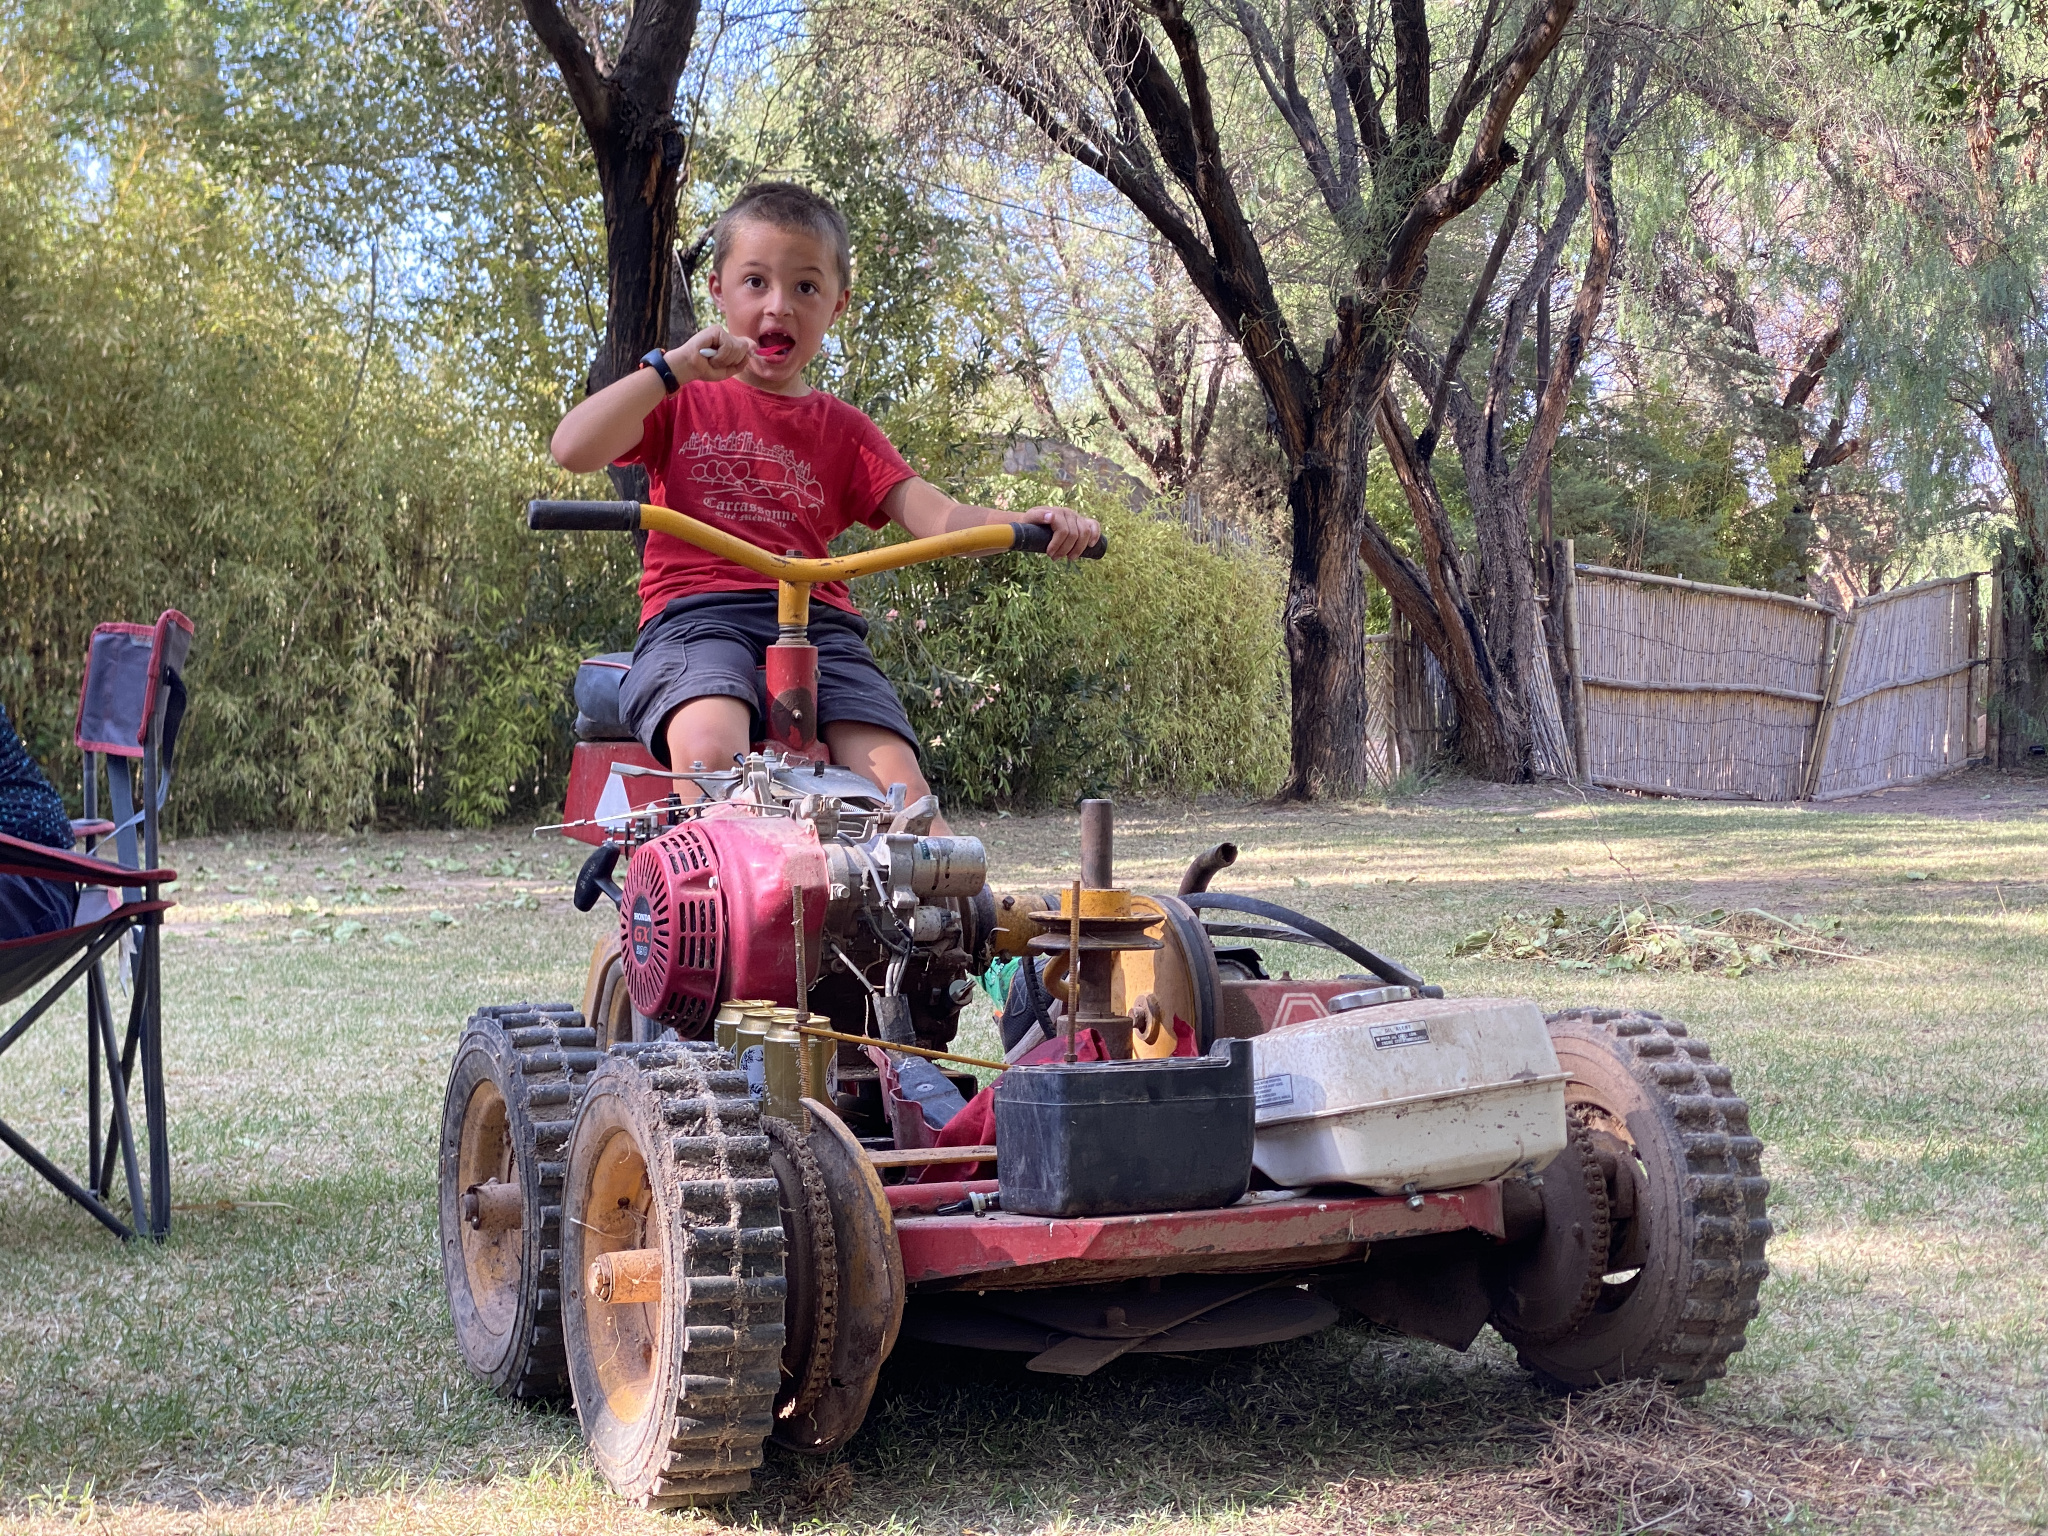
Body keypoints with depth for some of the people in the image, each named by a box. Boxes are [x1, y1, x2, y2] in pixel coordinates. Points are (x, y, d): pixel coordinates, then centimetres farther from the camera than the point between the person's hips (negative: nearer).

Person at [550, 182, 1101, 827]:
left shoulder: (842, 429, 22)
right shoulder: (684, 401, 16)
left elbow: (931, 515, 7)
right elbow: (573, 450, -1)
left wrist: (1023, 523, -14)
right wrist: (672, 368, -9)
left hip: (818, 626, 3)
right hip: (696, 615, -2)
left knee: (897, 785, -23)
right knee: (709, 747, -36)